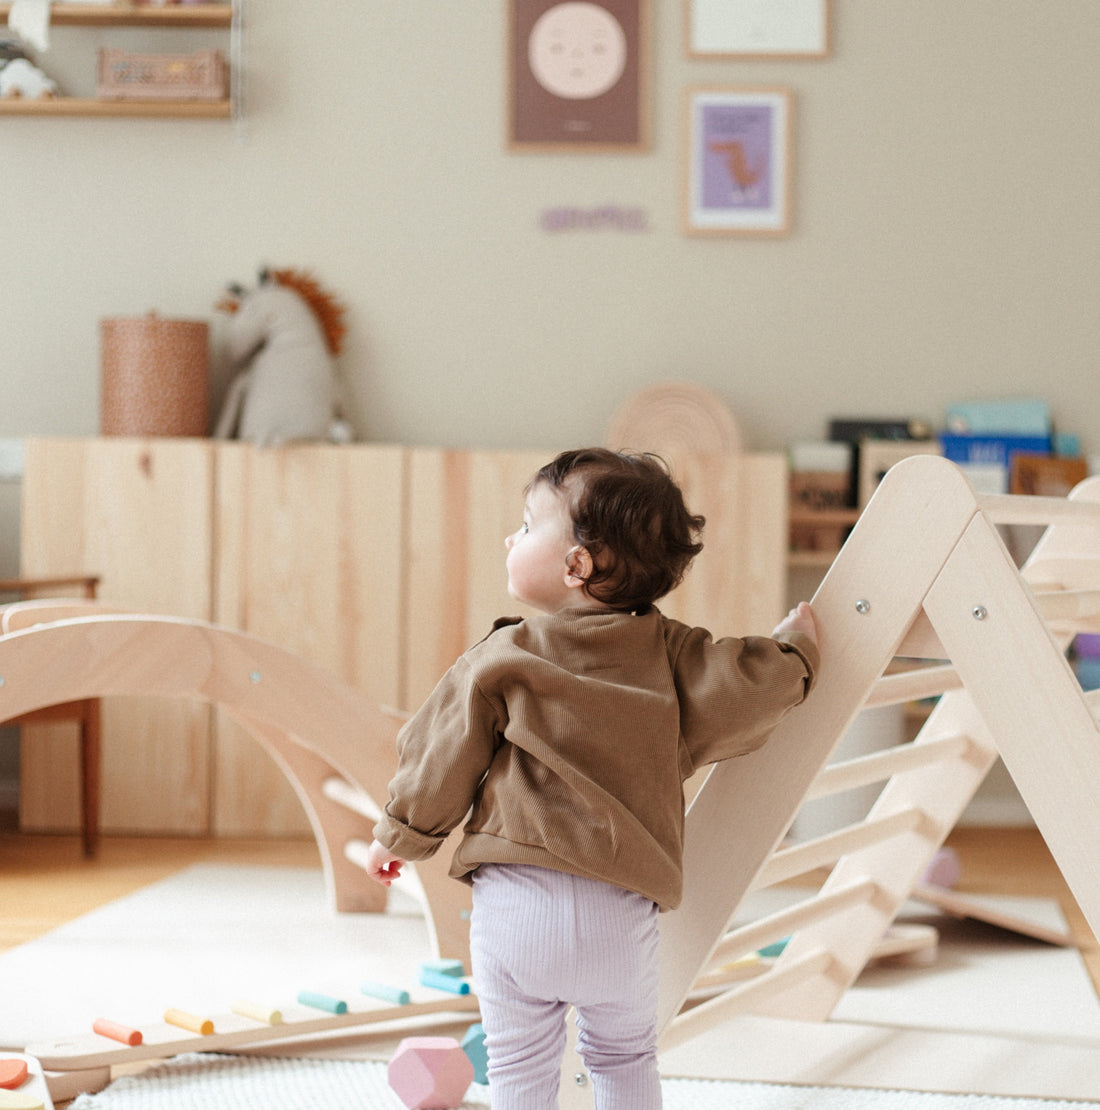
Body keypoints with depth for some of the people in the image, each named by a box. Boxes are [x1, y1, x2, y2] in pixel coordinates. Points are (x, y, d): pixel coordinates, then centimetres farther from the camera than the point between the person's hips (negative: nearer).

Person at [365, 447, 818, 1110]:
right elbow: (737, 704, -4)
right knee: (625, 1056, 22)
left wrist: (402, 836, 22)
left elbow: (441, 759, 5)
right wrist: (793, 651, 17)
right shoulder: (670, 654, 2)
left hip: (517, 901, -2)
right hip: (621, 908, 3)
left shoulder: (503, 660, -1)